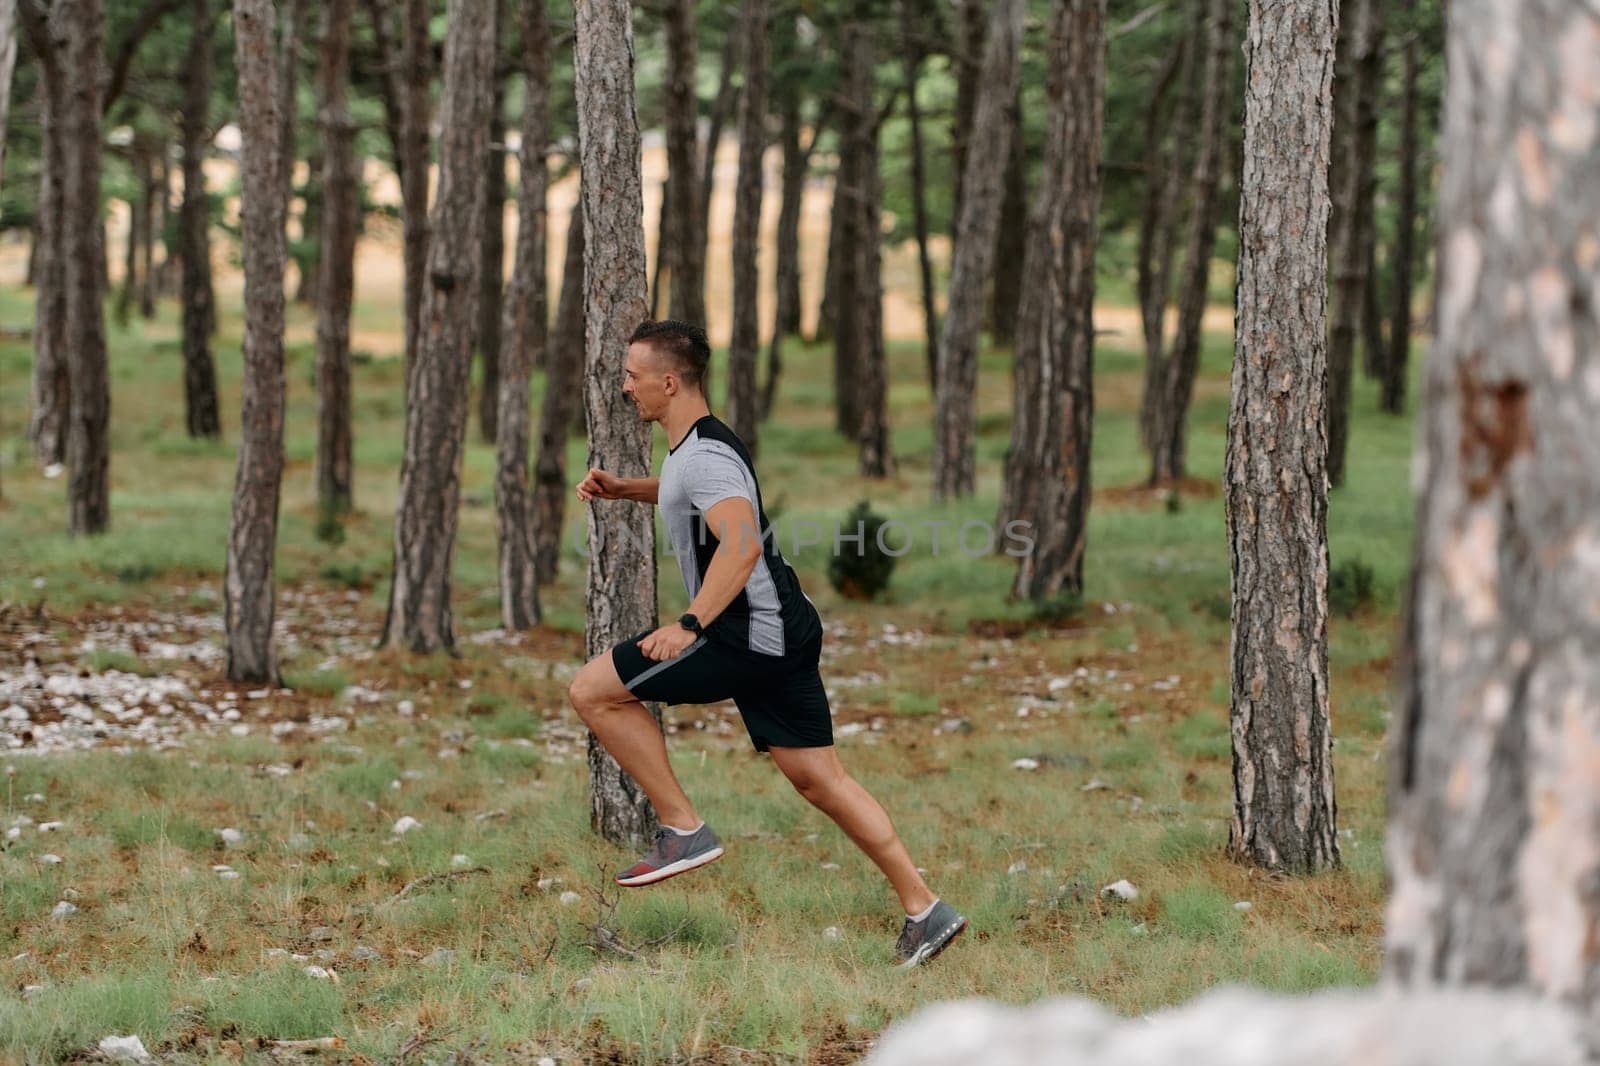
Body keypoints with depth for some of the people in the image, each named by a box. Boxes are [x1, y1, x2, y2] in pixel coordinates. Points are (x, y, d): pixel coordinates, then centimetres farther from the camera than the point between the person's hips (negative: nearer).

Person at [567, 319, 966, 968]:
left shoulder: (704, 457, -16)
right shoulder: (702, 444, 16)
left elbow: (741, 544, -33)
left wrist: (689, 624, -40)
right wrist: (622, 489, 27)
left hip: (746, 635, -10)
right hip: (784, 630, 10)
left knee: (593, 690, -6)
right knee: (818, 778, 11)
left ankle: (684, 830, -4)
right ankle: (924, 910, 9)